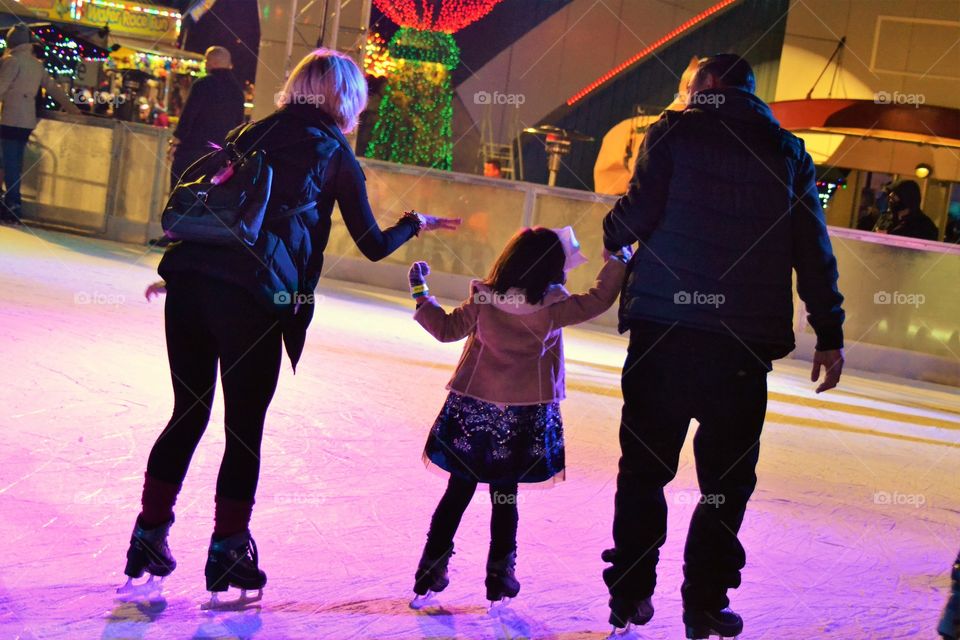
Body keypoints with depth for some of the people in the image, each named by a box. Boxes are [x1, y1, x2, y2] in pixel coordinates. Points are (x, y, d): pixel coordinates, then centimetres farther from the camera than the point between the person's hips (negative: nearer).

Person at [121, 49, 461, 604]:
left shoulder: (252, 133, 21)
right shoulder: (335, 155, 9)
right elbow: (374, 245, 13)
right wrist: (417, 223, 32)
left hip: (189, 279, 5)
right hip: (253, 296, -5)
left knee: (189, 414, 17)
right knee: (245, 428, 6)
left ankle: (149, 538, 20)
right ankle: (227, 551, 11)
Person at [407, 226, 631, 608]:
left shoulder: (483, 300, -9)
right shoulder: (554, 308, -14)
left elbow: (447, 329, 1)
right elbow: (599, 299, -6)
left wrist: (420, 291, 14)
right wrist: (618, 259, 4)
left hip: (473, 408, 1)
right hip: (525, 416, -1)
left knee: (459, 491, 10)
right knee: (505, 496, 10)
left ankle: (432, 568, 12)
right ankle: (500, 573, 16)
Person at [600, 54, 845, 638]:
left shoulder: (676, 130, 3)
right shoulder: (789, 153, 9)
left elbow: (639, 212, -7)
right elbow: (814, 251, 6)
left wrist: (612, 232, 16)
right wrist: (830, 335, 10)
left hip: (662, 326, 0)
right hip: (744, 343, 1)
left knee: (645, 466, 10)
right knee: (728, 479, 10)